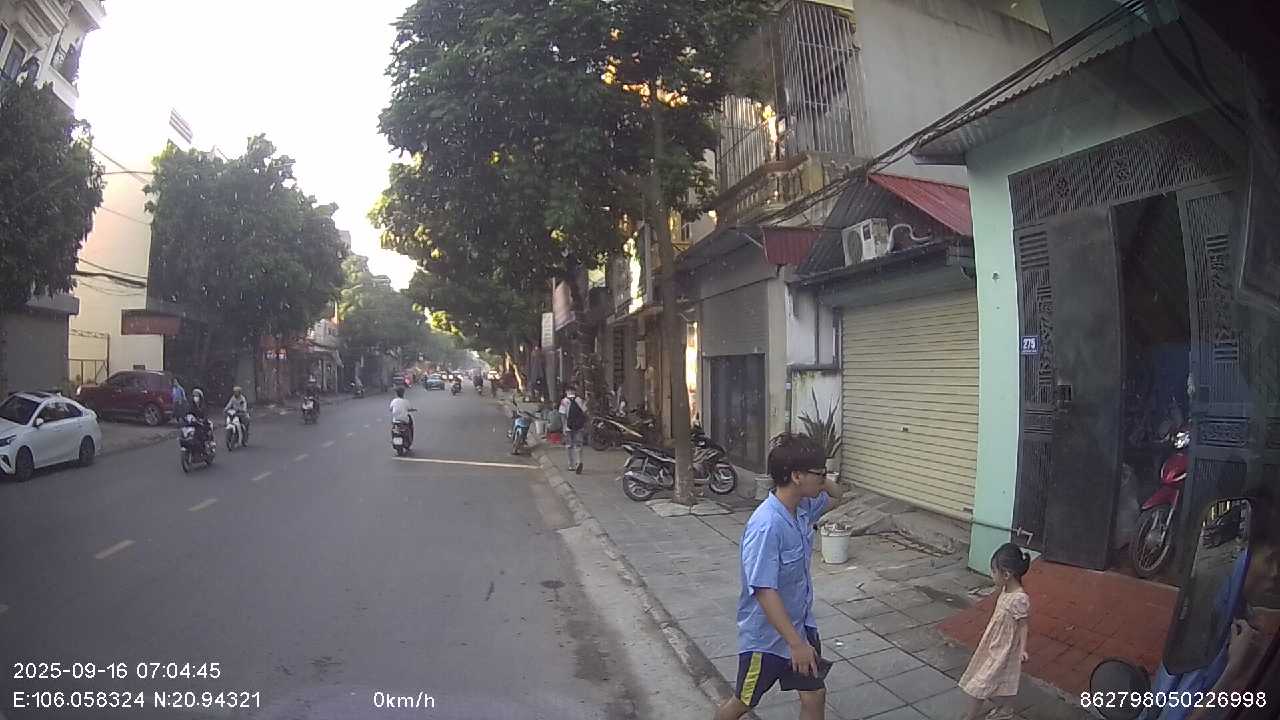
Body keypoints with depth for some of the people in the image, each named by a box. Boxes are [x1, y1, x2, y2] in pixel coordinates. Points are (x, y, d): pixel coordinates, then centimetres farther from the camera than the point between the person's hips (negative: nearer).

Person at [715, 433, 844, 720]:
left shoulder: (803, 508, -6)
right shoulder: (767, 525, -33)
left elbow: (835, 496, 15)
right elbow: (765, 591, -32)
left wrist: (820, 481, -7)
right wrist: (797, 644, -28)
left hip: (800, 626, 7)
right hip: (766, 636, -7)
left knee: (815, 696, 14)